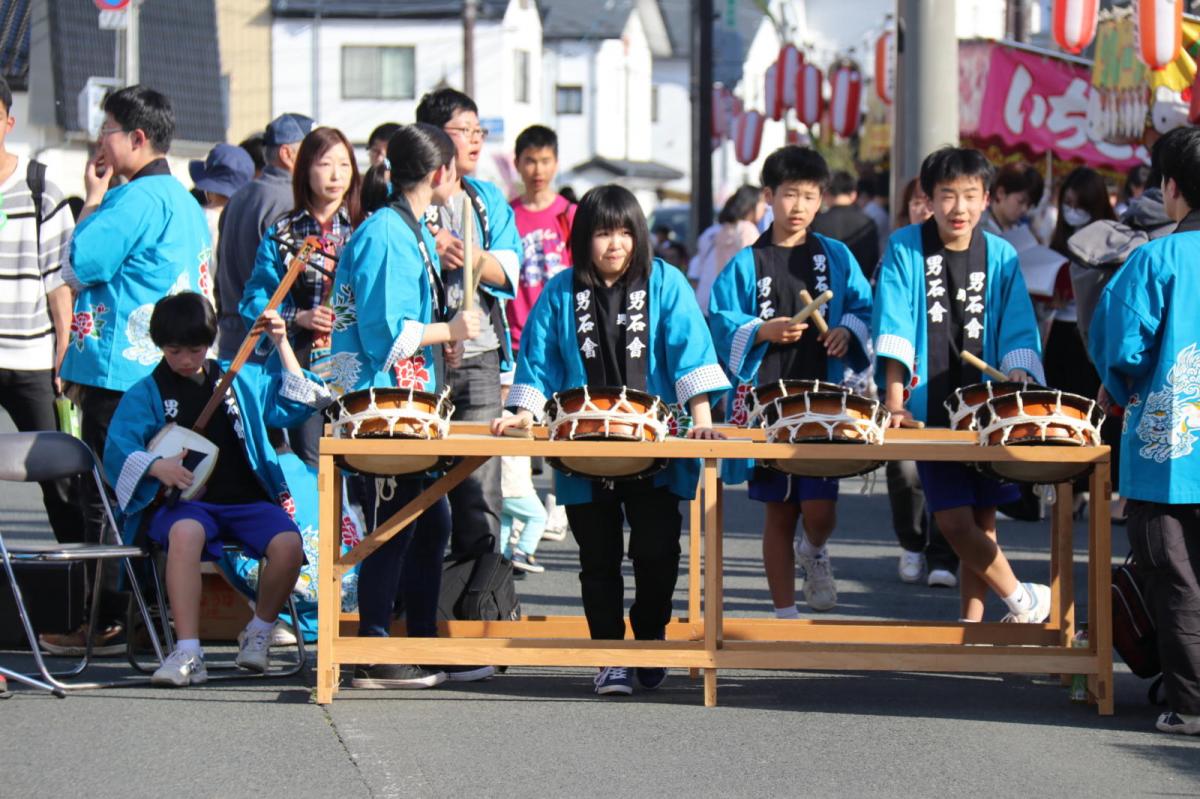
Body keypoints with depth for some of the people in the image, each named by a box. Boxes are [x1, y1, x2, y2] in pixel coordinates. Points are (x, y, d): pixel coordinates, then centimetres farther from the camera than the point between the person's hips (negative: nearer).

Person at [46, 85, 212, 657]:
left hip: (121, 372, -9)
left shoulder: (137, 199, -15)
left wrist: (94, 197, -5)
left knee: (105, 500, -5)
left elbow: (78, 266, -15)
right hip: (162, 373, 9)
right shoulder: (184, 201, 16)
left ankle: (106, 624, -3)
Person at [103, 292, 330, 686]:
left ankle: (259, 632, 0)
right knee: (185, 533, -40)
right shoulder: (145, 394, 8)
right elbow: (118, 450, -3)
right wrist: (156, 467, -23)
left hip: (247, 498, 3)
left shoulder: (243, 380, 18)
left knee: (288, 544, -28)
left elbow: (295, 402, 22)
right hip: (183, 501, -3)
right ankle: (188, 654, -41)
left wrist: (282, 344, 12)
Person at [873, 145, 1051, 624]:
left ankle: (972, 624, 15)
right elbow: (894, 330, -7)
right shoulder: (905, 249, 0)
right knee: (953, 521, -11)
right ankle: (1022, 600, 4)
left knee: (982, 521, 4)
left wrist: (1018, 377, -20)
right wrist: (895, 402, -15)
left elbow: (1018, 333, 0)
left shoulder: (1000, 256, 5)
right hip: (930, 410, -2)